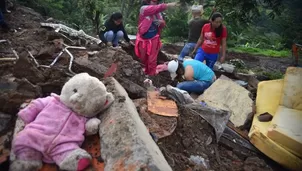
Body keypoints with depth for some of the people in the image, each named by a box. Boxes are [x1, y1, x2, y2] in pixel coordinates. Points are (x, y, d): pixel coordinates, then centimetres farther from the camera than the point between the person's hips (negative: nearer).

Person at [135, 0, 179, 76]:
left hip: (154, 39, 2)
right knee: (144, 58, 15)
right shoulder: (143, 9, -10)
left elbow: (163, 24, 13)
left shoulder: (157, 13, 4)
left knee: (152, 60, -3)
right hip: (143, 39, -1)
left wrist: (161, 22, -11)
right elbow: (157, 8, -25)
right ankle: (147, 72, 38)